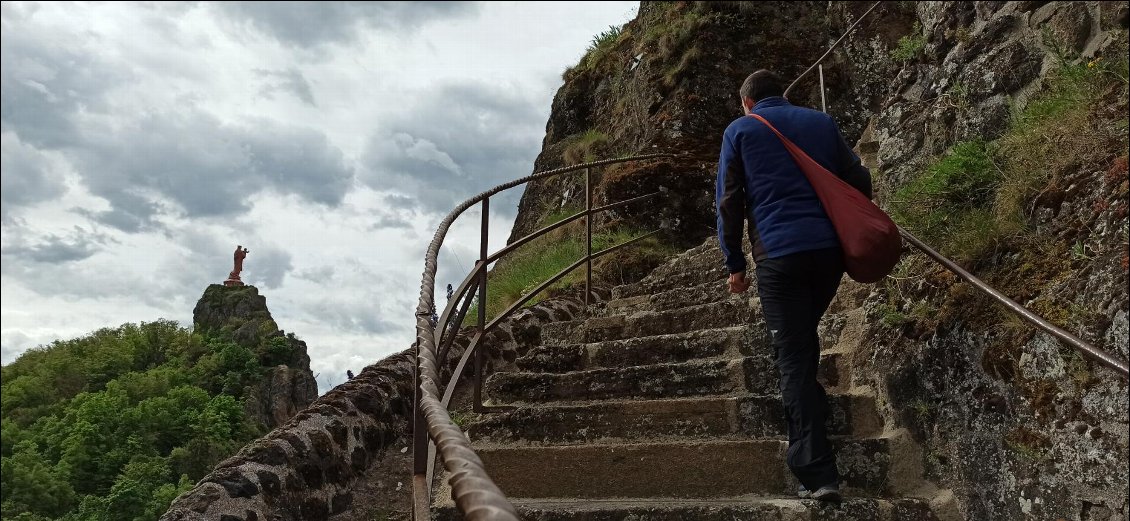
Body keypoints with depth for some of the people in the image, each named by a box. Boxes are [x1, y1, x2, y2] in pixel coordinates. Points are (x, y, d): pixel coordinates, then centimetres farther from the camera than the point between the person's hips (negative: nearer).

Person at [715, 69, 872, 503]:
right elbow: (859, 181, 15)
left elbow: (729, 202, 4)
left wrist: (734, 264, 9)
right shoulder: (821, 122, 18)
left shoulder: (740, 130, 10)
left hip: (779, 254, -4)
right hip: (830, 250, 4)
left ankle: (818, 475, -8)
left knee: (793, 357, -4)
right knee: (803, 337, 25)